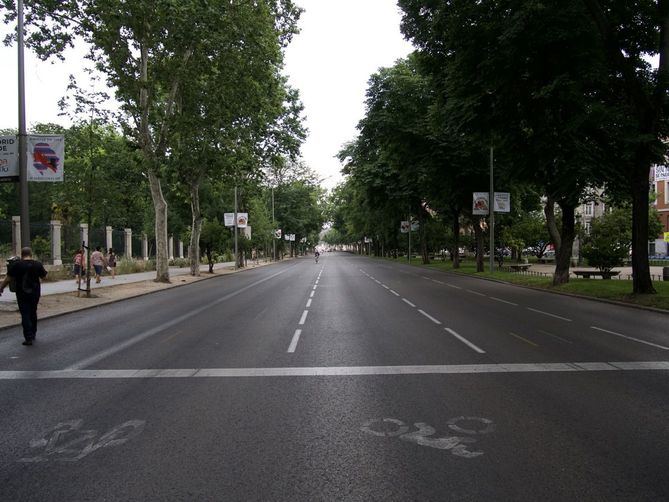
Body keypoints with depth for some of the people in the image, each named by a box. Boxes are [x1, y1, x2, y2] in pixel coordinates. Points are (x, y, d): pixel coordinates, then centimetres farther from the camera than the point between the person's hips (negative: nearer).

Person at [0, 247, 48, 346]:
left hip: (22, 294, -3)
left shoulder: (17, 265, -10)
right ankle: (33, 334, 30)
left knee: (25, 315, 0)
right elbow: (43, 276, 8)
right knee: (33, 313, 18)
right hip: (35, 293, 3)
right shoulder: (38, 264, -3)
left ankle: (29, 338, -5)